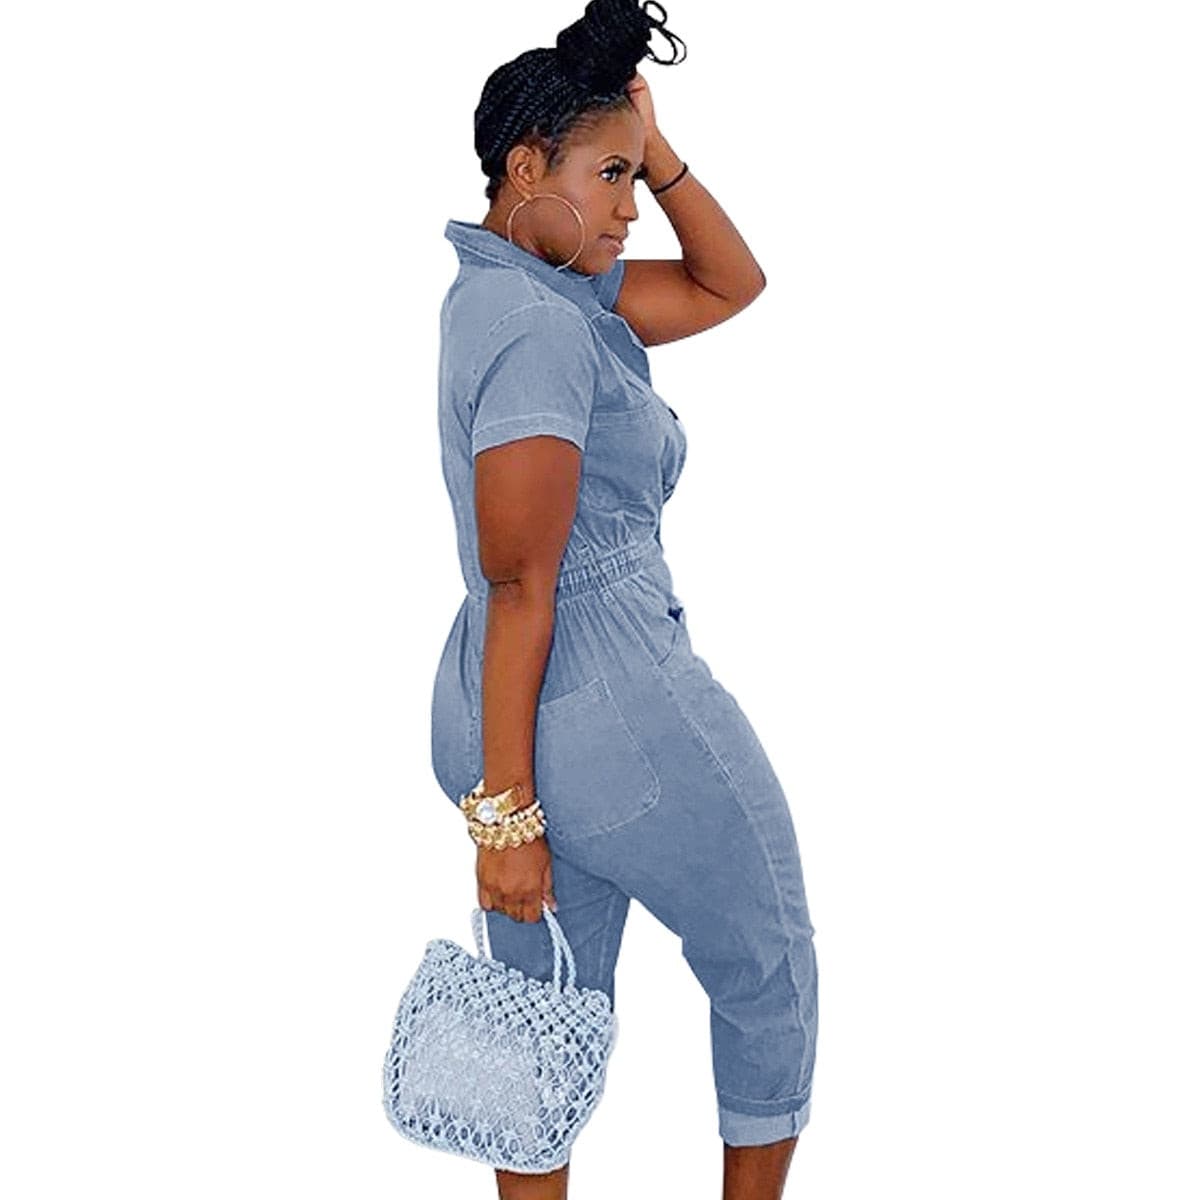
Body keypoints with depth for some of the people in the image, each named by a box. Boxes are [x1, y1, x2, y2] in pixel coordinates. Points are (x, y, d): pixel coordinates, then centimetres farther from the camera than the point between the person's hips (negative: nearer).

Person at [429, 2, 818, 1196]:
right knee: (768, 976, 14)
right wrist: (504, 813, -20)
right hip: (618, 716, -9)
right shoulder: (540, 331, -20)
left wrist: (657, 150, 2)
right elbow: (521, 589, -22)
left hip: (510, 720, 9)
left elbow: (730, 287, 14)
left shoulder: (510, 289, 9)